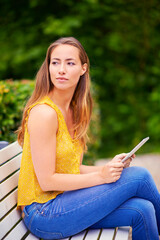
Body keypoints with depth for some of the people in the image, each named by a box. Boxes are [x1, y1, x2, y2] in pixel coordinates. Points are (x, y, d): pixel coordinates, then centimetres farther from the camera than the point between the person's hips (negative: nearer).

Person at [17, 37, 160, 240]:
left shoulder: (73, 110, 9)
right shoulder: (44, 112, -18)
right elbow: (46, 181, -19)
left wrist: (110, 168, -2)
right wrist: (101, 176, -17)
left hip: (63, 201, 8)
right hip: (43, 214, -8)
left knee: (141, 210, -10)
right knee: (139, 176, -12)